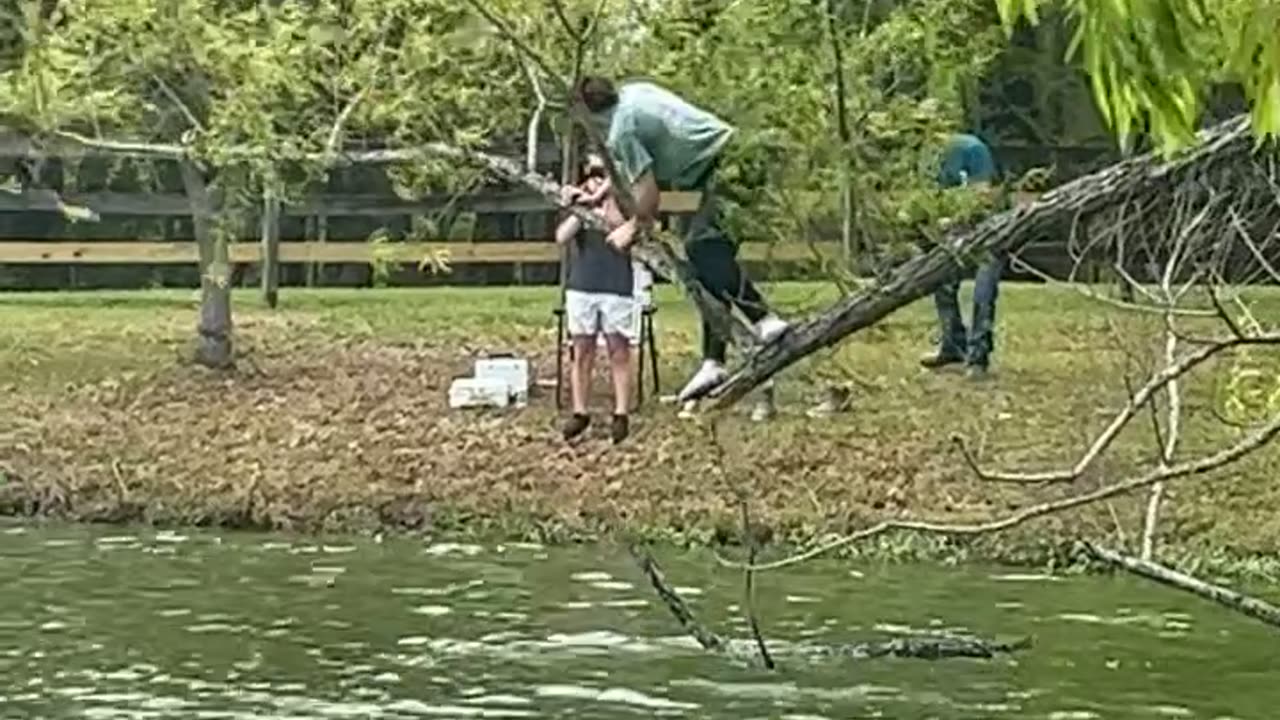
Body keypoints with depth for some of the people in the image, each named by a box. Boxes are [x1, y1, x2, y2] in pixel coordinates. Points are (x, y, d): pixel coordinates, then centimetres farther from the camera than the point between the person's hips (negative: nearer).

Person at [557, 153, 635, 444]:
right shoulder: (579, 204, 10)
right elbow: (562, 237, -5)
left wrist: (606, 207, -18)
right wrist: (581, 209, -13)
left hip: (617, 289, -2)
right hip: (581, 286, 3)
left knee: (619, 352, 0)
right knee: (582, 352, 5)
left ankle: (621, 415, 1)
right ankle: (579, 413, 11)